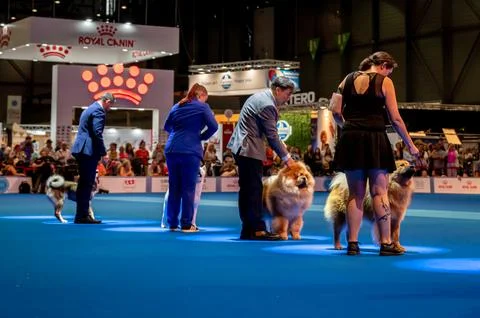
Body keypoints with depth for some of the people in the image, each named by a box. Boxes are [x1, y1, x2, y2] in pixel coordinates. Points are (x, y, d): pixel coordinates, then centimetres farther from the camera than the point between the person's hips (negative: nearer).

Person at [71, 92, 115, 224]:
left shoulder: (89, 109, 21)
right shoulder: (98, 111, -10)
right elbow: (97, 133, -18)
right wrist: (103, 152, -12)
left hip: (81, 150, 10)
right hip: (89, 150, -10)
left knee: (84, 183, 12)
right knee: (87, 184, -7)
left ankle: (81, 215, 16)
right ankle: (82, 216, -6)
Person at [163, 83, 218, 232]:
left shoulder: (176, 106, 19)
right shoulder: (202, 106, 3)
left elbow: (167, 127, 27)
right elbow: (213, 126, -7)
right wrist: (202, 137, 7)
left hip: (171, 150, 5)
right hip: (190, 151, -5)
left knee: (174, 187, 10)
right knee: (188, 188, -1)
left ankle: (172, 223, 13)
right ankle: (186, 224, -1)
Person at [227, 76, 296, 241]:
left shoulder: (261, 96, 14)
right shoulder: (267, 105, -18)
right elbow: (272, 135, -15)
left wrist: (280, 144, 15)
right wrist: (286, 157, -7)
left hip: (241, 147, 11)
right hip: (250, 150, -11)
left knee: (247, 189, 10)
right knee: (254, 189, -9)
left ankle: (248, 230, 13)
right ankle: (257, 229, -8)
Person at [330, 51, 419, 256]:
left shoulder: (348, 79, 11)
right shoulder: (384, 82, -1)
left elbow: (335, 110, 6)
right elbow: (395, 119, -4)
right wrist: (410, 145, 4)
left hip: (350, 139, 4)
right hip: (375, 140, -4)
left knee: (355, 194, 9)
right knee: (379, 193, 2)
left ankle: (352, 243, 6)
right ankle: (386, 244, 1)